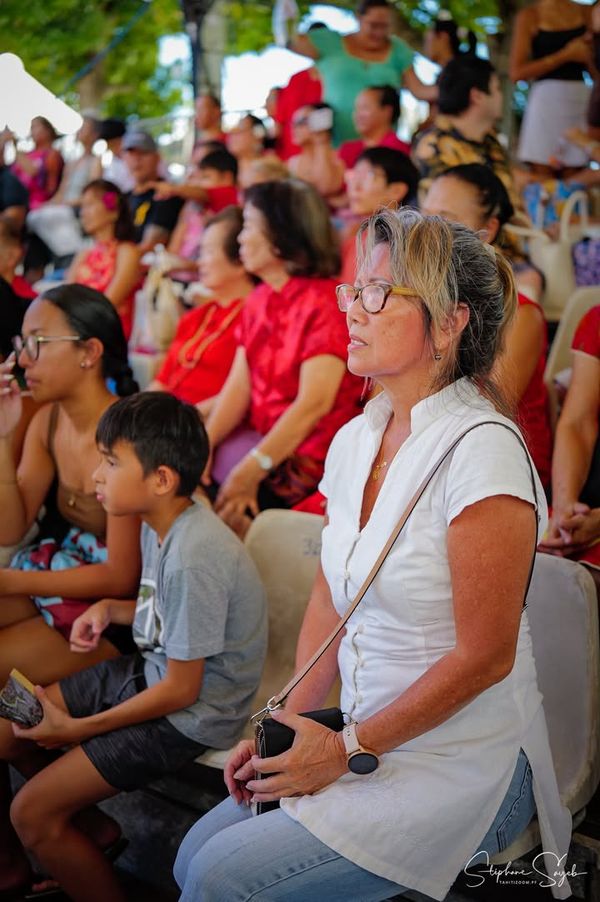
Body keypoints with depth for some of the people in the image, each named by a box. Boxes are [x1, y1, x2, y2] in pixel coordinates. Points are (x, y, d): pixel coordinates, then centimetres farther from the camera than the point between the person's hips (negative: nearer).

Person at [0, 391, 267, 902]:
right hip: (151, 670, 9)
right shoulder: (160, 524, -1)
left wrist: (75, 729, -14)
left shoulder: (193, 559, -30)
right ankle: (88, 829, 26)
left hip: (192, 712, -9)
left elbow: (181, 690, -23)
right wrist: (110, 609, -4)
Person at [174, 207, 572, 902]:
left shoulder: (481, 448, -20)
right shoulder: (354, 439, 4)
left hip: (461, 765, -7)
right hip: (364, 745, 7)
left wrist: (348, 750, -14)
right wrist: (288, 726, 0)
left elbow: (484, 655, -19)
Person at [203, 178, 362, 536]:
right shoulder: (259, 299, 11)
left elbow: (314, 403, -23)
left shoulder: (325, 301, -15)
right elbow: (238, 386, 5)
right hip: (259, 436, 8)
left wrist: (253, 469, -27)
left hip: (304, 456, -8)